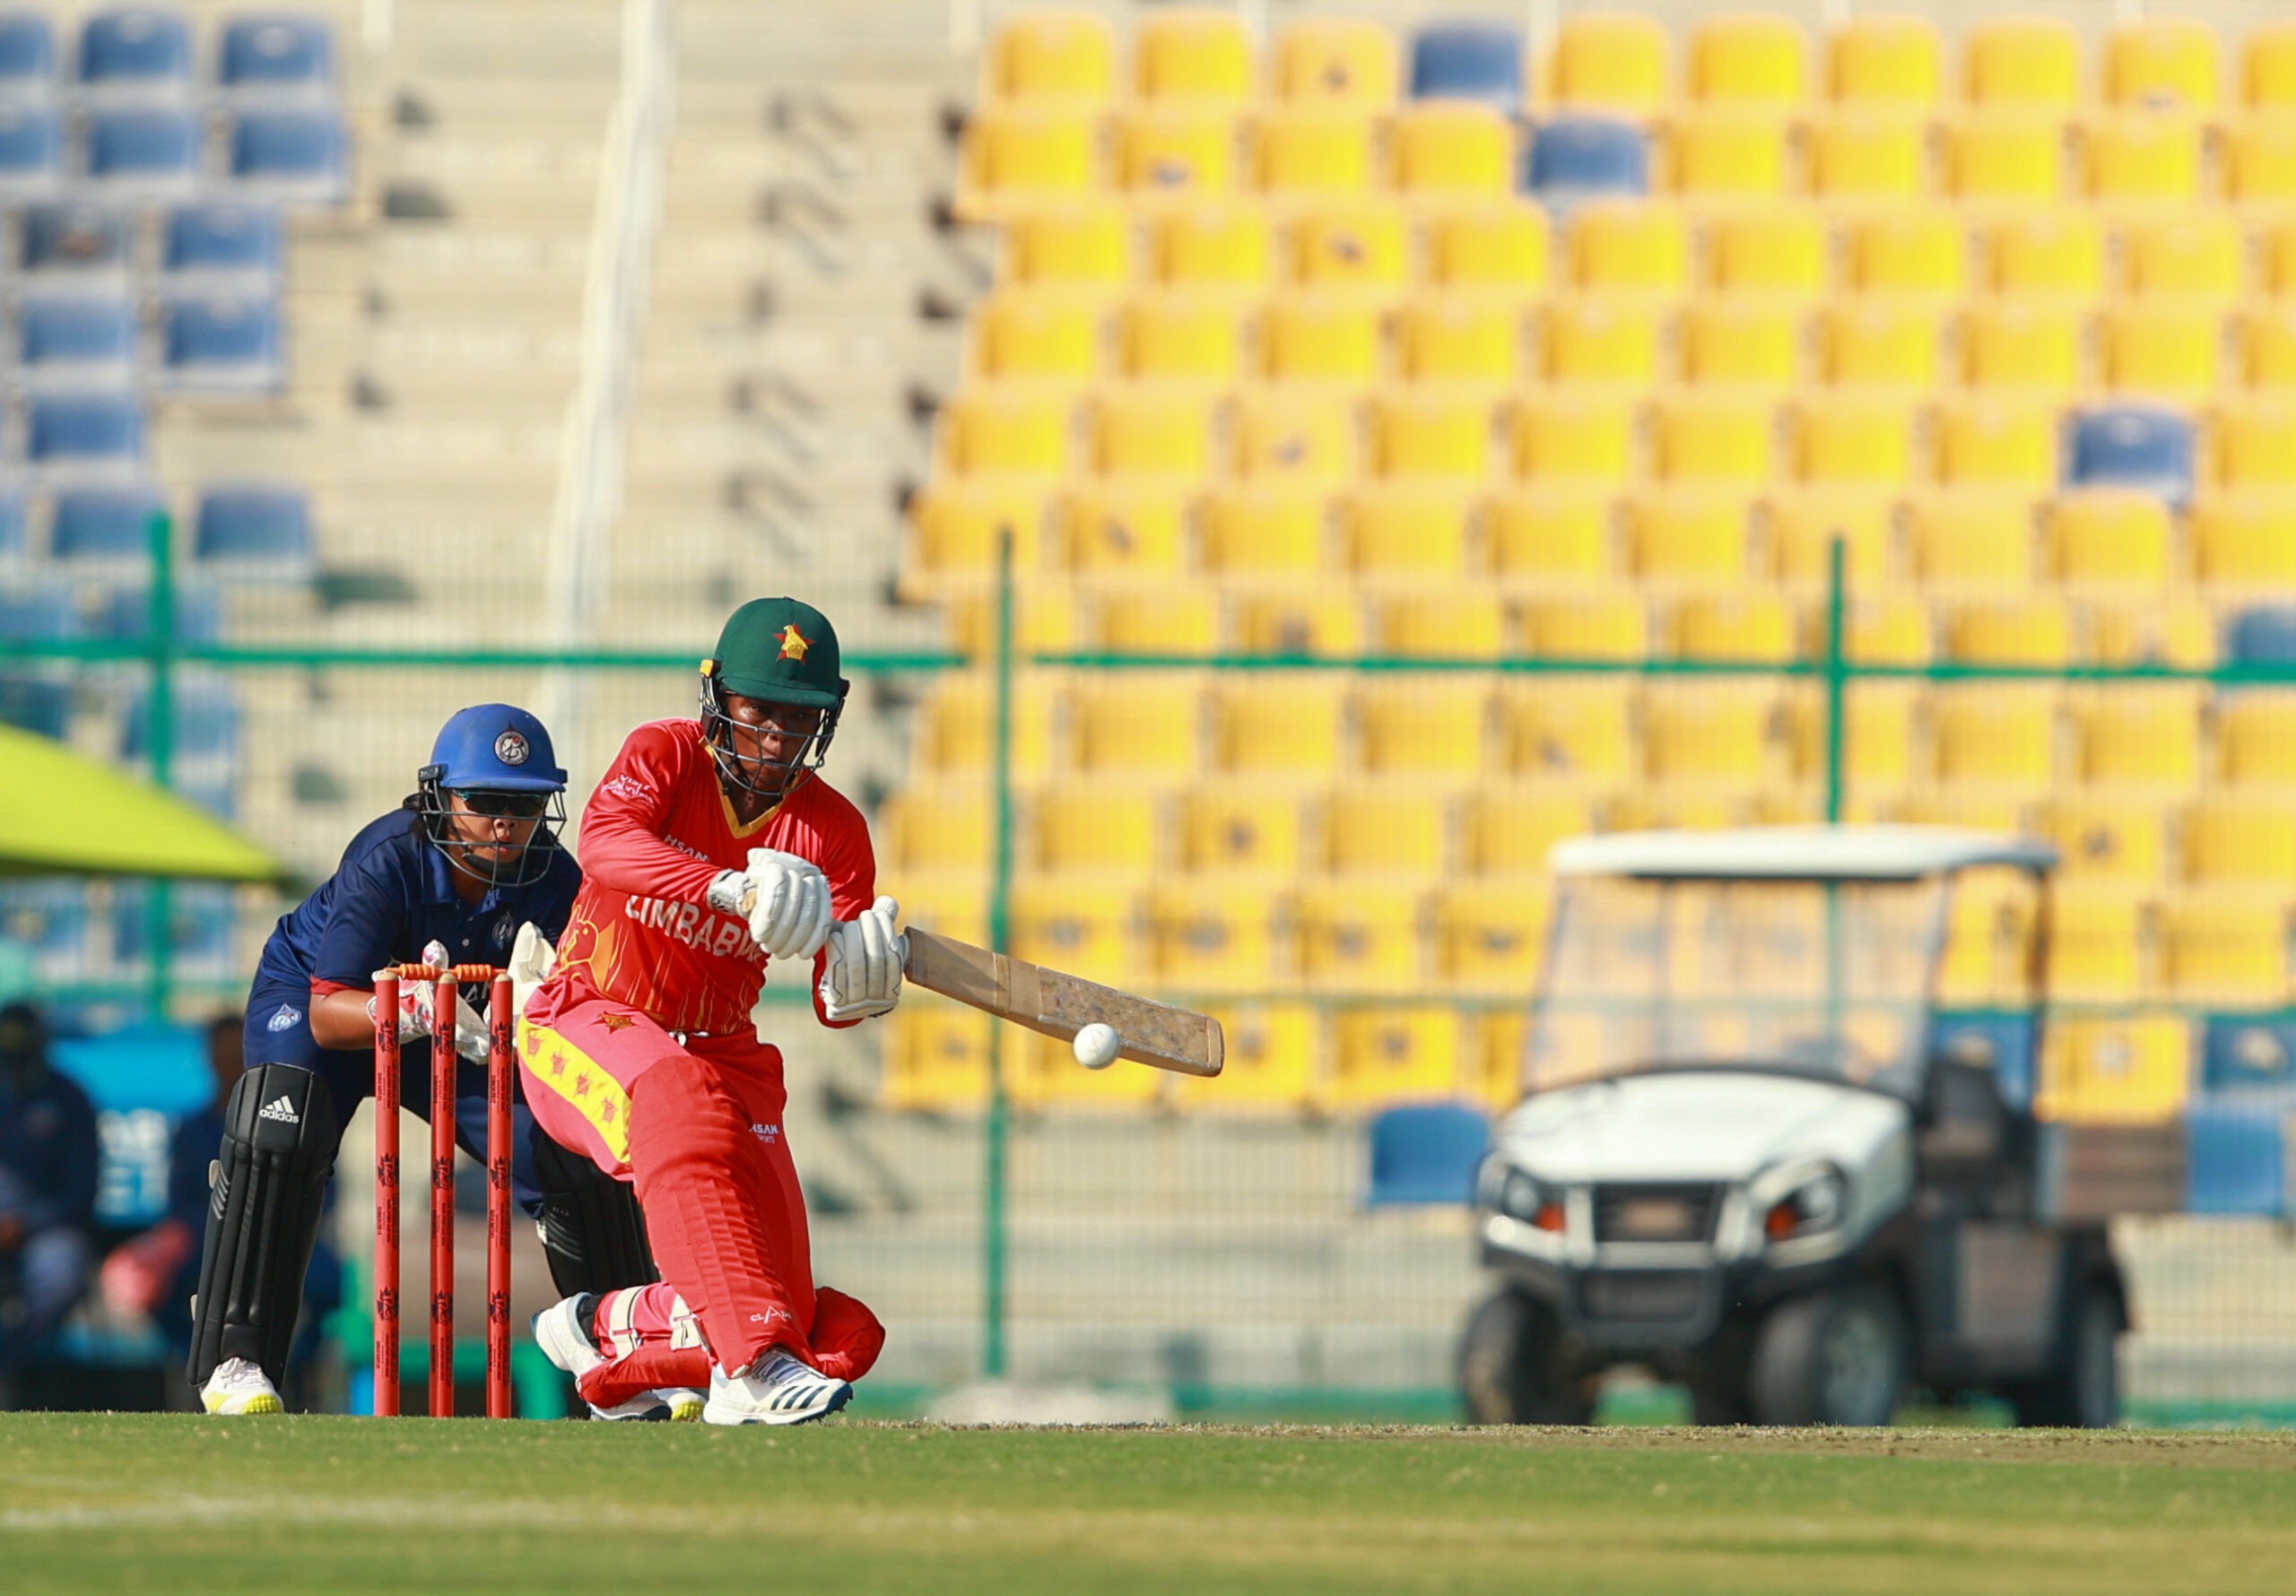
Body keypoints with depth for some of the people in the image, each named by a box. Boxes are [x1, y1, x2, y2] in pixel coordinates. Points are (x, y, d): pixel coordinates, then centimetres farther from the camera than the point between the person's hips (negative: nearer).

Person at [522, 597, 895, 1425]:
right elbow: (605, 839, -35)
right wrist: (731, 888, -51)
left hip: (723, 1049, 4)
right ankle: (754, 1363, -50)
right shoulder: (665, 756, -11)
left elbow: (833, 1005, -11)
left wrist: (855, 988, -37)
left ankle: (603, 1328, 22)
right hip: (586, 1026, -4)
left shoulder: (832, 830, -3)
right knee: (676, 1094, -43)